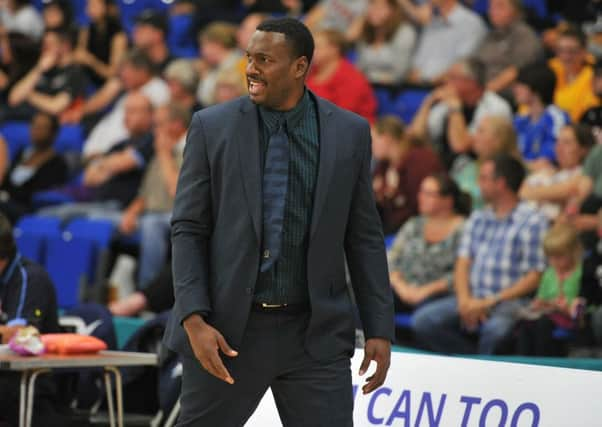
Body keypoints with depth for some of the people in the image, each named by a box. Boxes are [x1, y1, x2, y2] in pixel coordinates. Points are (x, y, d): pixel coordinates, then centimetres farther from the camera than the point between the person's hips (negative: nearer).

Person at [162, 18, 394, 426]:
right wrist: (194, 320, -12)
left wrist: (380, 330, 1)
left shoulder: (349, 132, 2)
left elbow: (364, 237, 6)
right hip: (227, 330, 0)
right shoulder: (213, 127, -1)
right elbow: (188, 230, -1)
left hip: (314, 333, 0)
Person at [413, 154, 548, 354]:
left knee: (495, 329, -39)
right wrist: (465, 300, -8)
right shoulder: (477, 219, 21)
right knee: (423, 321, -18)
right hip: (473, 299, 6)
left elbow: (534, 277, -7)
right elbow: (463, 263, 13)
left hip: (509, 302, -6)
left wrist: (490, 302, -14)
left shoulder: (532, 221, -1)